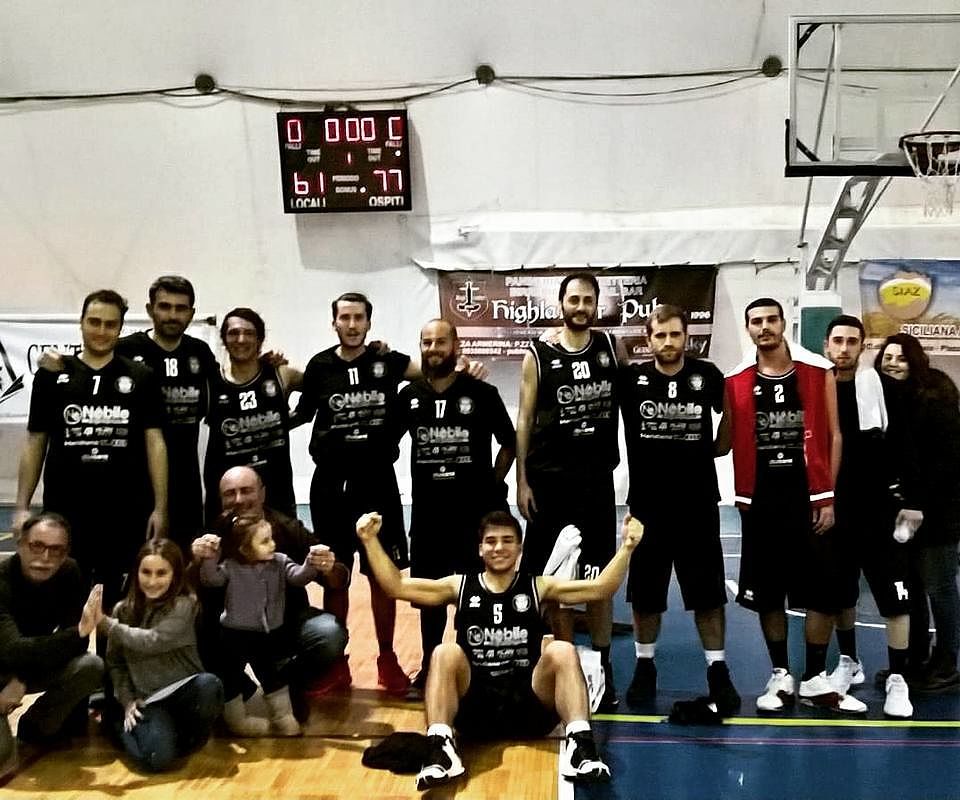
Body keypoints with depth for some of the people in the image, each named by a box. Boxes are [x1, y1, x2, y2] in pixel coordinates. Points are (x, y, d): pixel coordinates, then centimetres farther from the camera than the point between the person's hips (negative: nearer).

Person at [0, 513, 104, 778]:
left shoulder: (69, 573, -15)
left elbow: (76, 643, -15)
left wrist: (23, 680, -27)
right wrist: (79, 631, -52)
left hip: (35, 665, 6)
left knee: (91, 667, -24)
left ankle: (35, 726, -1)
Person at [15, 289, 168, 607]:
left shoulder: (140, 378, 4)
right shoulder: (51, 375, 6)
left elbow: (154, 443, 2)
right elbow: (34, 443, 9)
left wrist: (160, 507, -4)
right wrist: (22, 506, 3)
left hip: (126, 511, 0)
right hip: (65, 510, 1)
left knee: (117, 599, 6)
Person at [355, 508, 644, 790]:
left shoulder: (538, 587, 8)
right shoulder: (460, 587, 9)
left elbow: (599, 588, -3)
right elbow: (396, 586, 4)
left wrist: (626, 548, -17)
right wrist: (371, 541, -7)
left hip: (530, 705, 0)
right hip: (475, 707, 0)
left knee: (562, 651, -24)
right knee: (445, 653, -24)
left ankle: (580, 745, -34)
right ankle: (440, 748, -35)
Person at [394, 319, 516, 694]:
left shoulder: (482, 393, -6)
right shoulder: (409, 395, 2)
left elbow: (509, 442, 5)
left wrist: (493, 483, 1)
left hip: (475, 509, -3)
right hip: (427, 509, 3)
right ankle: (429, 666, 28)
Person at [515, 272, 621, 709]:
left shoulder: (610, 348, 4)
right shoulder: (537, 357, -3)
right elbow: (524, 420, -2)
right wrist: (522, 481, -6)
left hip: (598, 478, 2)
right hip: (550, 480, -2)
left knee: (601, 577, 6)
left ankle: (603, 667, 17)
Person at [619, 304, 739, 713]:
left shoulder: (707, 375, -2)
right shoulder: (629, 378, -5)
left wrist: (719, 448, 9)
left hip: (698, 503, 0)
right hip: (647, 503, 0)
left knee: (708, 593, 6)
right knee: (644, 592, 11)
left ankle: (718, 671, 17)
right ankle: (645, 667, 26)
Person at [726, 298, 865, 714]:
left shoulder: (818, 371, 1)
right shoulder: (736, 381, 3)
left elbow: (833, 435, 1)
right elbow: (733, 441, 8)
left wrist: (828, 497, -3)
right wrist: (742, 495, 0)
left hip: (809, 496, -1)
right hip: (761, 499, 1)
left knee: (824, 592, 2)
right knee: (767, 593, 7)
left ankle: (815, 680, 16)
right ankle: (780, 677, 21)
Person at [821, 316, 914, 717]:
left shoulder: (880, 386, -4)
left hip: (879, 512, -2)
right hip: (833, 514, 2)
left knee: (895, 598, -2)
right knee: (839, 594, 13)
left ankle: (897, 679, 8)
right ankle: (848, 662, 30)